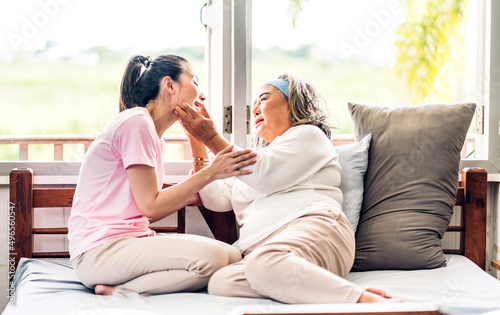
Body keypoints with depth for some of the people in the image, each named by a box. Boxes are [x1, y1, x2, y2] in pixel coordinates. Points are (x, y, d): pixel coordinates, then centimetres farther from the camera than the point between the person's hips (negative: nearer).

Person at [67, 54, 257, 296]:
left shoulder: (153, 135, 21)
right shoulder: (136, 122, -9)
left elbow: (148, 213, 13)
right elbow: (150, 205, -13)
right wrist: (209, 174, -9)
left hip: (130, 240, 10)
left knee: (232, 256, -7)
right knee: (211, 258, -26)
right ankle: (119, 293, -16)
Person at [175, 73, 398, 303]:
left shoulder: (307, 135, 17)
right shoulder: (258, 156, 41)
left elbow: (263, 176, 0)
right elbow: (216, 198, 28)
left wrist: (212, 138, 3)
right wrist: (198, 146, 23)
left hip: (312, 228, -6)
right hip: (259, 248, 6)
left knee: (263, 265, -43)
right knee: (220, 281, -30)